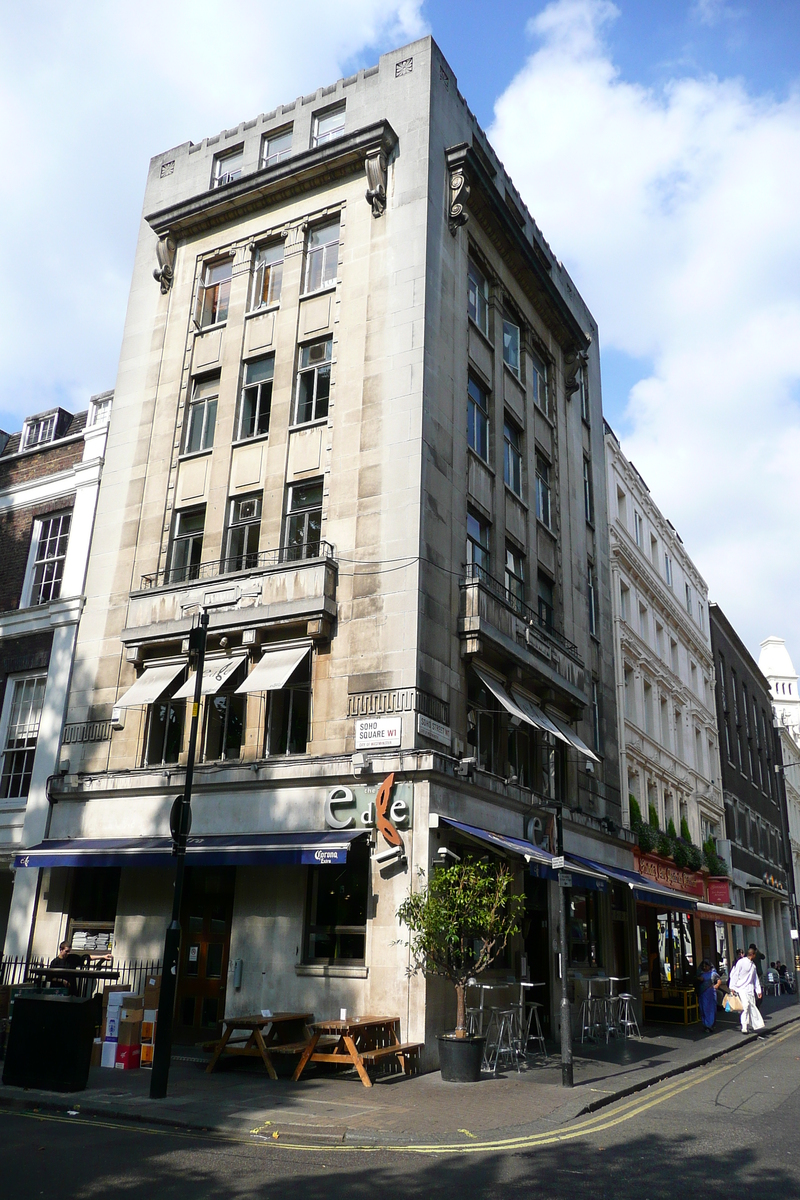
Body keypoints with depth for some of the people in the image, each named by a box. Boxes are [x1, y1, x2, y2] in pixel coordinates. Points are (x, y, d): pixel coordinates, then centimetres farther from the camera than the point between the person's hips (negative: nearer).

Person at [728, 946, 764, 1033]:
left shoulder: (753, 965, 16)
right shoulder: (741, 962, -6)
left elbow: (756, 978, 24)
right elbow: (735, 974, -7)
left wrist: (758, 990, 20)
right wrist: (732, 987, -10)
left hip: (750, 989, 7)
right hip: (741, 988, -7)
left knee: (752, 1006, 3)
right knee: (745, 1005, -17)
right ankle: (744, 1026, -13)